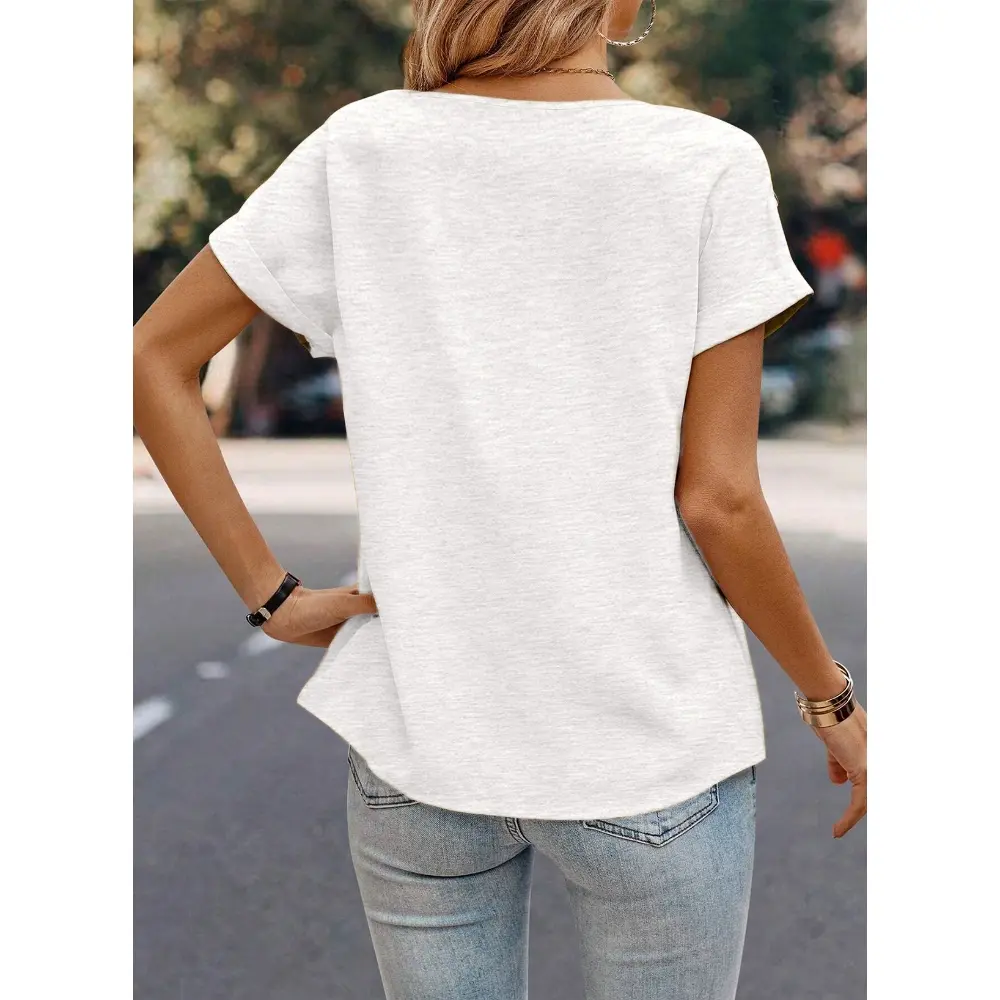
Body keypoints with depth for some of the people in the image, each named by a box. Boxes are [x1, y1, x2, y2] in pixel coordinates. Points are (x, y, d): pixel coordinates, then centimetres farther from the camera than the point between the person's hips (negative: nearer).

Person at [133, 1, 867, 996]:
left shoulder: (361, 147, -3)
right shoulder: (709, 167, -12)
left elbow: (151, 359, 0)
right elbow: (717, 499, -12)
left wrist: (270, 594, 3)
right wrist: (831, 698, 3)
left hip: (415, 735, 3)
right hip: (652, 749, -2)